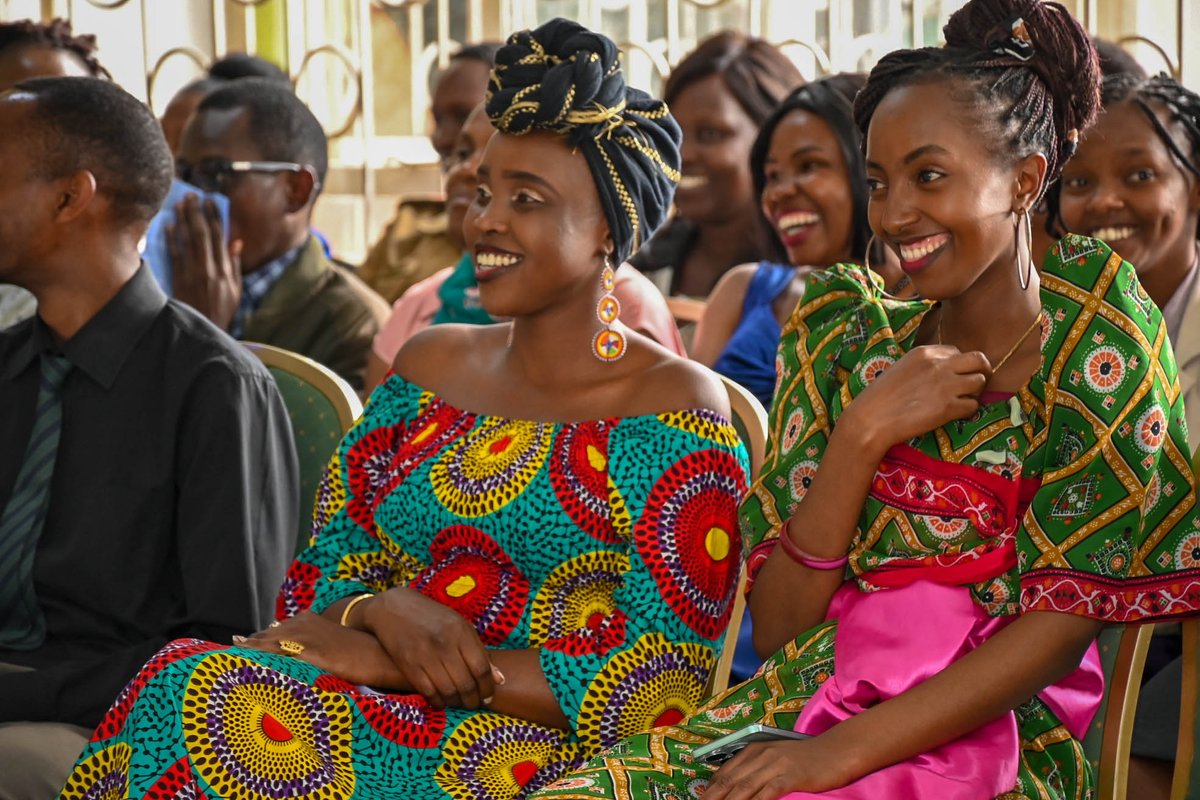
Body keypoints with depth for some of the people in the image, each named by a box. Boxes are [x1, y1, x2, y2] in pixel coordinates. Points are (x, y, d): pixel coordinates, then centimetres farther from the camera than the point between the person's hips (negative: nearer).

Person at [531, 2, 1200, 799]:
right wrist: (863, 434, -9)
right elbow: (778, 629, 4)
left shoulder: (1095, 335, 0)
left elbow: (1063, 622, -8)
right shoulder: (853, 342, 10)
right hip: (804, 707, 5)